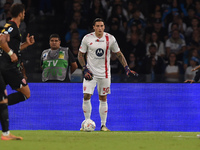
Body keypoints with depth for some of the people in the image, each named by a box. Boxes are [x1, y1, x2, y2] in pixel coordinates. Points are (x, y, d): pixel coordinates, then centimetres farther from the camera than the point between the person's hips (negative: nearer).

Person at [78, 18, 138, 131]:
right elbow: (80, 55, 4)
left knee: (103, 99, 4)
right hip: (90, 72, -1)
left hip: (104, 73, 1)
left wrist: (127, 68, -2)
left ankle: (103, 125, 12)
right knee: (86, 96, -9)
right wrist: (85, 69, -8)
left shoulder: (110, 39, -3)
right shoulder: (87, 38, -5)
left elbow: (119, 54, 7)